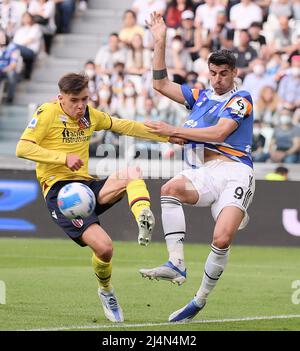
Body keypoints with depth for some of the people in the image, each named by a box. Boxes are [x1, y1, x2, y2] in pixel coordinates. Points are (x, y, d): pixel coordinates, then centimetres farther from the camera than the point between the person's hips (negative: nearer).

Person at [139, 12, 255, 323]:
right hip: (206, 172, 5)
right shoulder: (200, 96, 21)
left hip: (235, 172, -5)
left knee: (222, 238, -23)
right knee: (170, 189, -30)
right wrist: (159, 43, 14)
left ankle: (200, 301, -6)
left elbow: (218, 133, -11)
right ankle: (176, 264, -34)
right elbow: (161, 84, 22)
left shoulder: (241, 99, 3)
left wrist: (174, 131, -10)